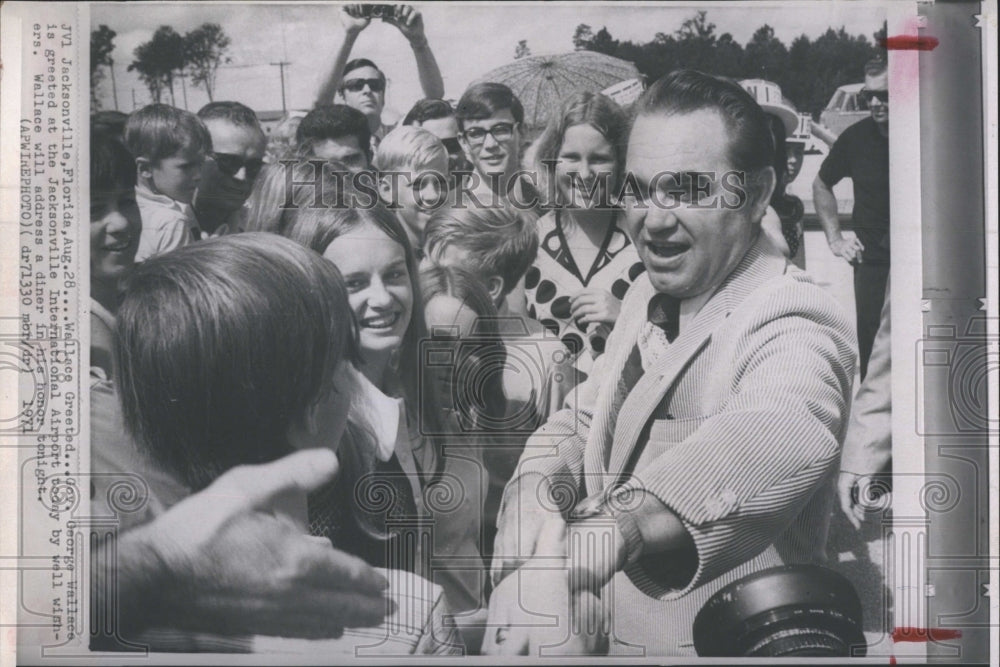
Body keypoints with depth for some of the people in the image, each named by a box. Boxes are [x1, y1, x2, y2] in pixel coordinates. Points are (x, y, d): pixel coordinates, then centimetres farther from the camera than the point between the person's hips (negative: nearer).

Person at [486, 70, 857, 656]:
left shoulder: (794, 324, -16)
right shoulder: (649, 296, 8)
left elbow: (780, 436, -36)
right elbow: (576, 426, 4)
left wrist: (610, 531, -52)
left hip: (721, 645, -5)